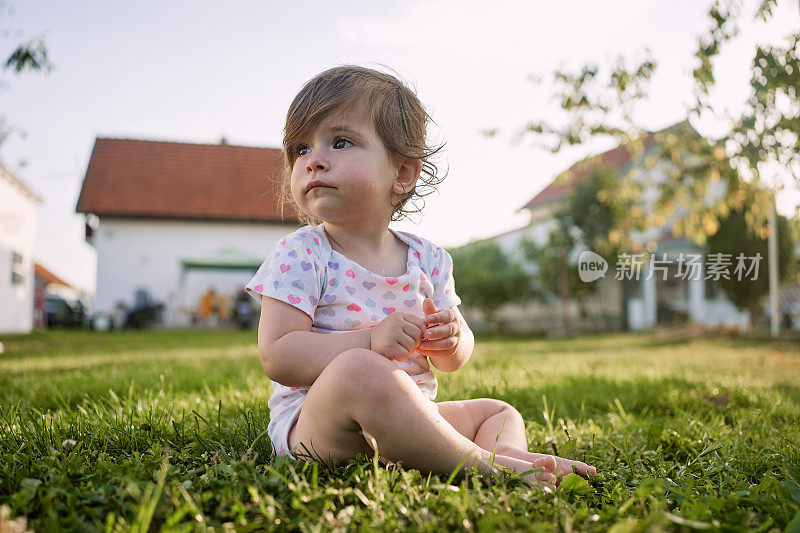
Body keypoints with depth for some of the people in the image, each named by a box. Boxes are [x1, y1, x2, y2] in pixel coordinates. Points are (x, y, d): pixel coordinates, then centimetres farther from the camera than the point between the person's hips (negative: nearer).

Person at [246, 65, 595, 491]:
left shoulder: (429, 260, 6)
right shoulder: (299, 255, -7)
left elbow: (453, 361, 14)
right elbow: (276, 356, -16)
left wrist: (451, 339, -12)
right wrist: (369, 342, -28)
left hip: (408, 416, 7)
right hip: (312, 419, -6)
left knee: (499, 413, 16)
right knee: (360, 371, -38)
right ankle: (482, 464, -29)